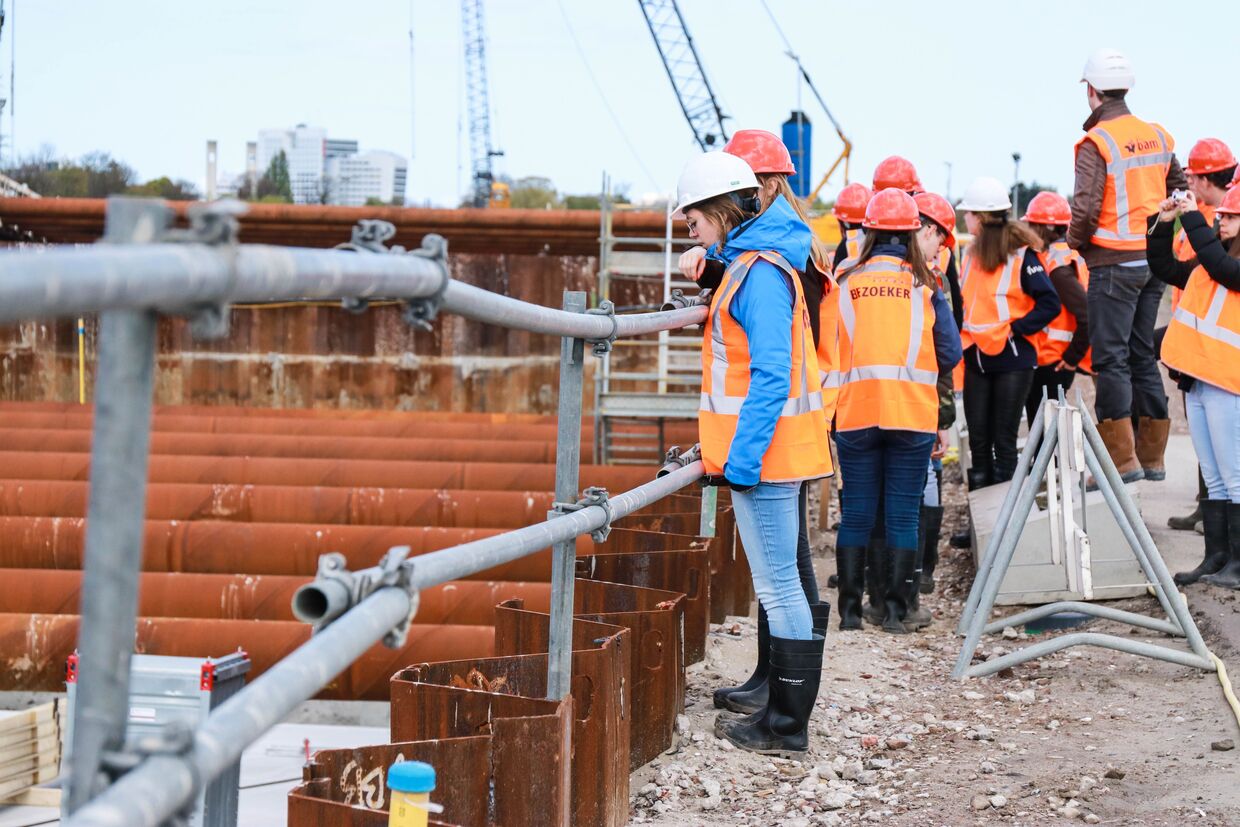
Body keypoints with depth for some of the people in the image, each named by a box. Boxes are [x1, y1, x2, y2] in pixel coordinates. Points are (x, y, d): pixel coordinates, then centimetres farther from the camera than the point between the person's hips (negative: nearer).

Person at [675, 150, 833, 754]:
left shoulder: (759, 273, -15)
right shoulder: (751, 263, 16)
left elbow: (770, 378, -22)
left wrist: (742, 457, -23)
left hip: (762, 451, -10)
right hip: (764, 451, 10)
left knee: (777, 584, -5)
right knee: (778, 584, 12)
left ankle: (788, 726, 0)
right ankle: (782, 714, 19)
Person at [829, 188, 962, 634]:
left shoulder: (844, 282, 2)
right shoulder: (925, 286, 1)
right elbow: (950, 354, 3)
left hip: (856, 412, 1)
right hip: (912, 414, -1)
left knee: (857, 513, 8)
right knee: (903, 515, 5)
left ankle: (850, 610, 9)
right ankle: (895, 610, 5)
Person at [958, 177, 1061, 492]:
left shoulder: (1021, 255, -10)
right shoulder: (971, 254, 11)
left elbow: (1049, 304, -14)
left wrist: (1014, 330, -17)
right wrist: (964, 336, 8)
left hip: (1011, 360, -6)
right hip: (976, 360, 6)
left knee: (1004, 441, -1)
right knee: (978, 439, 7)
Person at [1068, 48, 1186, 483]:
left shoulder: (1096, 142, -13)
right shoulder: (1158, 136, 9)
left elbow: (1086, 207, -20)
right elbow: (1179, 190, 15)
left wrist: (1076, 240, -2)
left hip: (1114, 263, -7)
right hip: (1153, 260, 7)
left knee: (1110, 357, -3)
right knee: (1142, 355, 13)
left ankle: (1121, 458, -6)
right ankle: (1152, 456, 17)